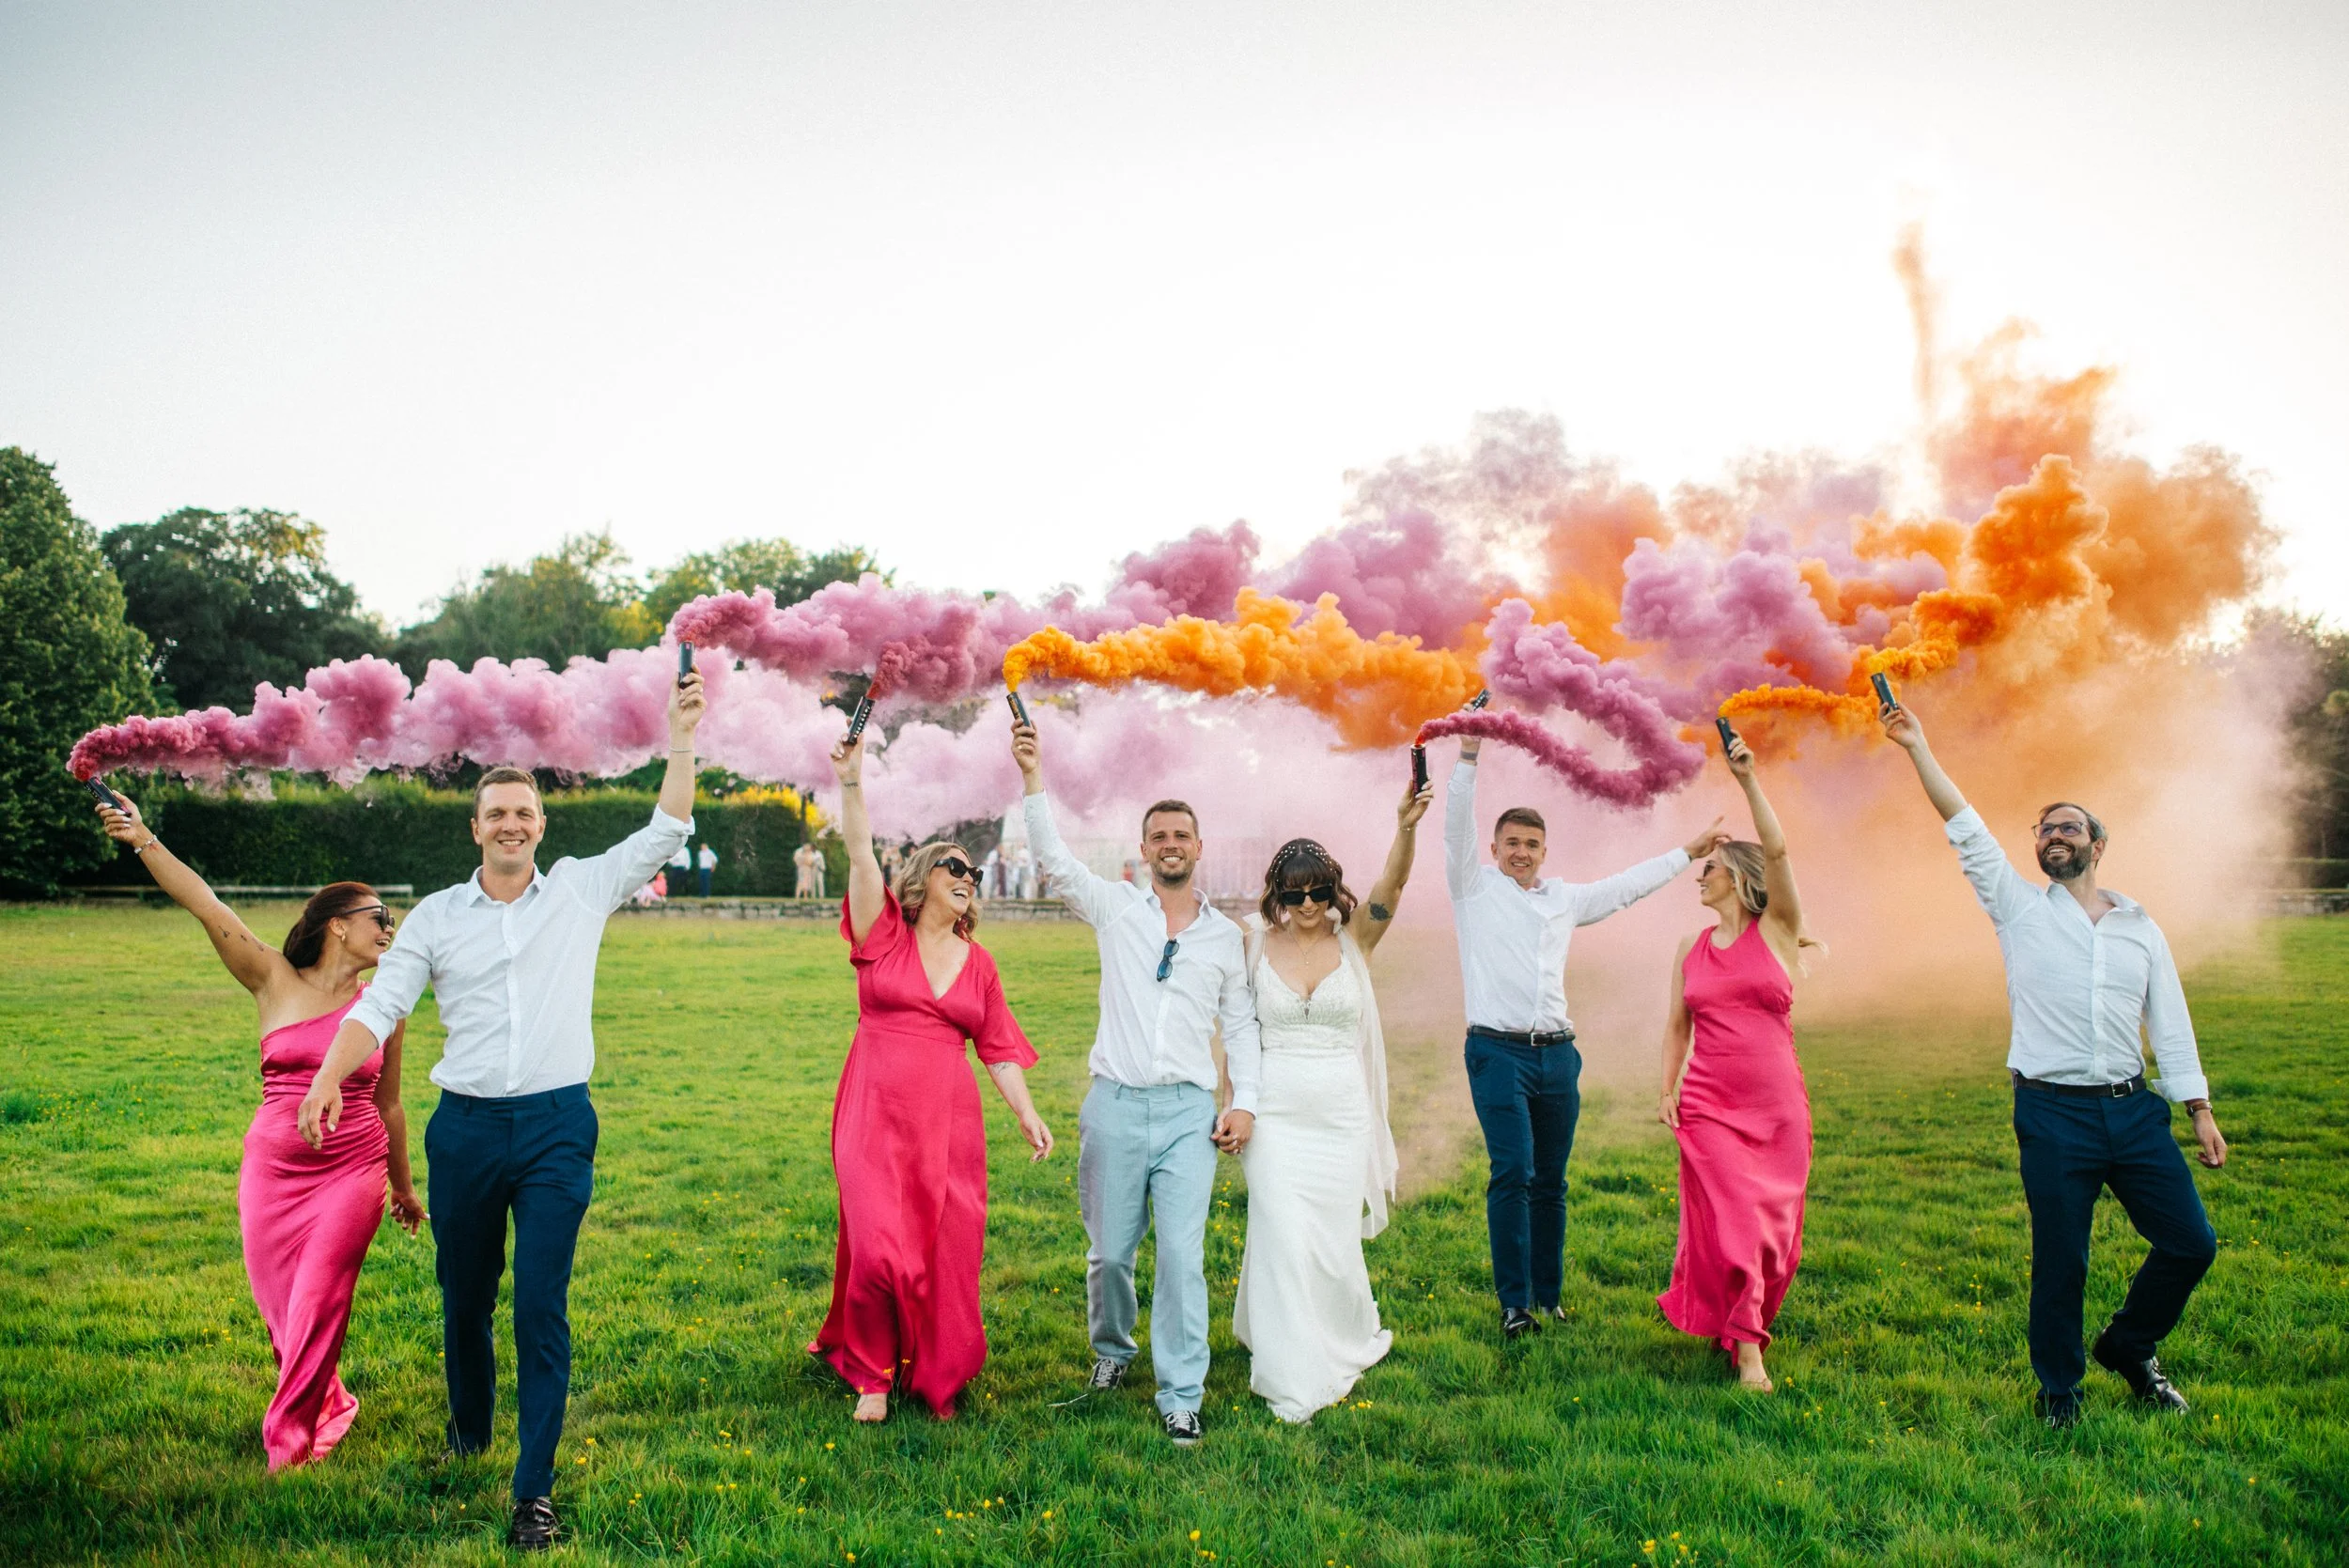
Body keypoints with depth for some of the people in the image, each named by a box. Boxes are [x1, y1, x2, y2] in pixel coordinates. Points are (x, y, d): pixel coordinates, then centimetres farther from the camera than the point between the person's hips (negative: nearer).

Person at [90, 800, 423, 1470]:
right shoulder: (274, 981, 0)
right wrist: (143, 838, -17)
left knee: (318, 1300, -7)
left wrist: (403, 1186, 19)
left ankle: (290, 1442, 8)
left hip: (353, 1170, 0)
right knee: (278, 1305, 8)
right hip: (273, 1169, 1)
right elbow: (208, 909, -9)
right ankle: (329, 1404, 33)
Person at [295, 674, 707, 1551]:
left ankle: (535, 1489, 3)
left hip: (558, 1125, -2)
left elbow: (668, 830, 2)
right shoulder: (437, 916, 7)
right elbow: (379, 1007, 3)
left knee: (541, 1306, -4)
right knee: (463, 1296, 15)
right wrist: (329, 1078, -13)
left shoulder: (581, 890, 5)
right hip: (465, 1126, 2)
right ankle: (467, 1430, 42)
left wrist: (681, 735, -4)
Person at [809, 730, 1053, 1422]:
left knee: (947, 1251, 4)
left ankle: (935, 1377, 23)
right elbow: (861, 857, -10)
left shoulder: (978, 963, 11)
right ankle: (873, 1372, 16)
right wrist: (851, 784, -21)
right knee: (879, 1246, -7)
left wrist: (1027, 1114, 5)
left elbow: (998, 1047, 12)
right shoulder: (883, 937, 3)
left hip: (948, 1121, 3)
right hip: (876, 1113, -3)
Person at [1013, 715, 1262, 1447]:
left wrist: (1245, 1101, 4)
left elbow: (1239, 1022, 14)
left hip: (1190, 1113, 0)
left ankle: (1180, 1395, 5)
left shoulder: (1227, 934, 10)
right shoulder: (1116, 908, 5)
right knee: (1110, 1253, 10)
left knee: (1183, 1257, -6)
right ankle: (1112, 1352, 36)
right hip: (1115, 1107, 0)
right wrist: (1034, 779, -14)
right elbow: (1055, 861, -6)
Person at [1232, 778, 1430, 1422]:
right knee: (1283, 1237, -6)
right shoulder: (1255, 942, -2)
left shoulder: (1355, 939, -2)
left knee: (1335, 1238, 9)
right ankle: (1292, 1383, 7)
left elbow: (1391, 886, -21)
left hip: (1342, 1113, 1)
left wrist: (1407, 828, -39)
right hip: (1275, 1113, -1)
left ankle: (1346, 1343, 39)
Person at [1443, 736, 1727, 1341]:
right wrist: (1469, 754, -14)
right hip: (1499, 1052, -5)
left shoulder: (1564, 898, 18)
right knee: (1513, 1175, -13)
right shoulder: (1475, 887, 6)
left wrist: (1689, 851, 34)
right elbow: (1457, 825, -6)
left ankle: (1548, 1299, 15)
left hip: (1557, 1054, 5)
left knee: (1550, 1182, 7)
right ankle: (1514, 1305, -8)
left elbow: (1629, 885, 29)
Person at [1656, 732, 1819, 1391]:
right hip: (1709, 1106, 1)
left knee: (1774, 1230, 7)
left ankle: (1739, 1320, 32)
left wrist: (1748, 780, -17)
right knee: (1730, 1221, -7)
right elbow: (1677, 1025, 14)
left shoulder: (1778, 930, 1)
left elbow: (1777, 849, -14)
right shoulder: (1691, 949, 10)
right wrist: (1667, 1089, 3)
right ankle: (1745, 1345, 4)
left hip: (1776, 1107, -1)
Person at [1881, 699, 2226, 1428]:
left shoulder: (2140, 926, 12)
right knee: (2060, 1260, 2)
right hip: (2054, 1114, -3)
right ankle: (2059, 1386, 22)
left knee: (2190, 1243, 3)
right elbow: (1966, 829, -3)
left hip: (2135, 1109, 3)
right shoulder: (2020, 908, 5)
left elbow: (2170, 1023, 12)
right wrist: (1919, 750, -8)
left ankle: (2128, 1348, 28)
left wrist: (2199, 1109, 7)